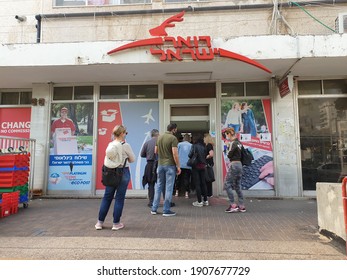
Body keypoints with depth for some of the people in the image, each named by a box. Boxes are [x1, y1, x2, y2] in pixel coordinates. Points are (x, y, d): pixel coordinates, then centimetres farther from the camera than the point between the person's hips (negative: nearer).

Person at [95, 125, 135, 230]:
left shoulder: (109, 145, 3)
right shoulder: (125, 145, -11)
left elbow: (106, 161, 9)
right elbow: (132, 159, -1)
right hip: (123, 172, -5)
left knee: (107, 197, 14)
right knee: (119, 198, 5)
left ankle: (100, 222, 21)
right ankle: (116, 223, 14)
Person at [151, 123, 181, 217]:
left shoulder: (159, 137, 7)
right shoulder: (173, 138, -12)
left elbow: (156, 151, 12)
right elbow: (175, 154, -18)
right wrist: (178, 166, -12)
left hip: (160, 164, 6)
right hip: (170, 165, -6)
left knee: (158, 186, 15)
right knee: (169, 187, 2)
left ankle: (154, 209, 19)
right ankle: (166, 210, 8)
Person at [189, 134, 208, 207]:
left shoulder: (194, 146, -8)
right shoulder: (203, 146, 4)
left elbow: (190, 155, -12)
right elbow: (205, 156, 6)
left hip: (196, 166, -4)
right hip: (203, 166, 5)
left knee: (197, 184, 1)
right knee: (203, 183, 12)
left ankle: (199, 202, 2)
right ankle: (205, 200, 17)